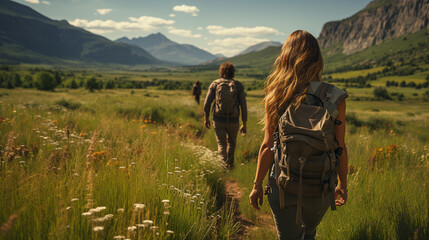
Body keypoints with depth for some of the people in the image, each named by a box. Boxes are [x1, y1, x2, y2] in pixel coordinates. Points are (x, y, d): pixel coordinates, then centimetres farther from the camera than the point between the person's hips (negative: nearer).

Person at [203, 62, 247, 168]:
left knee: (221, 144, 11)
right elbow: (243, 106, -6)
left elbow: (207, 103, -2)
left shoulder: (215, 84, -2)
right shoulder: (238, 85, -3)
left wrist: (206, 118, 12)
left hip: (218, 121, -1)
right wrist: (244, 124, 1)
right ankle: (230, 164, 41)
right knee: (231, 142, 25)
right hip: (233, 121, 1)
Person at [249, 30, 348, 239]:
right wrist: (342, 184, 11)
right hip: (320, 186, 2)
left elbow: (268, 146, -8)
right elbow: (340, 147, -4)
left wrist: (257, 185, 3)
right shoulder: (335, 98, -9)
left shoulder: (276, 96, -10)